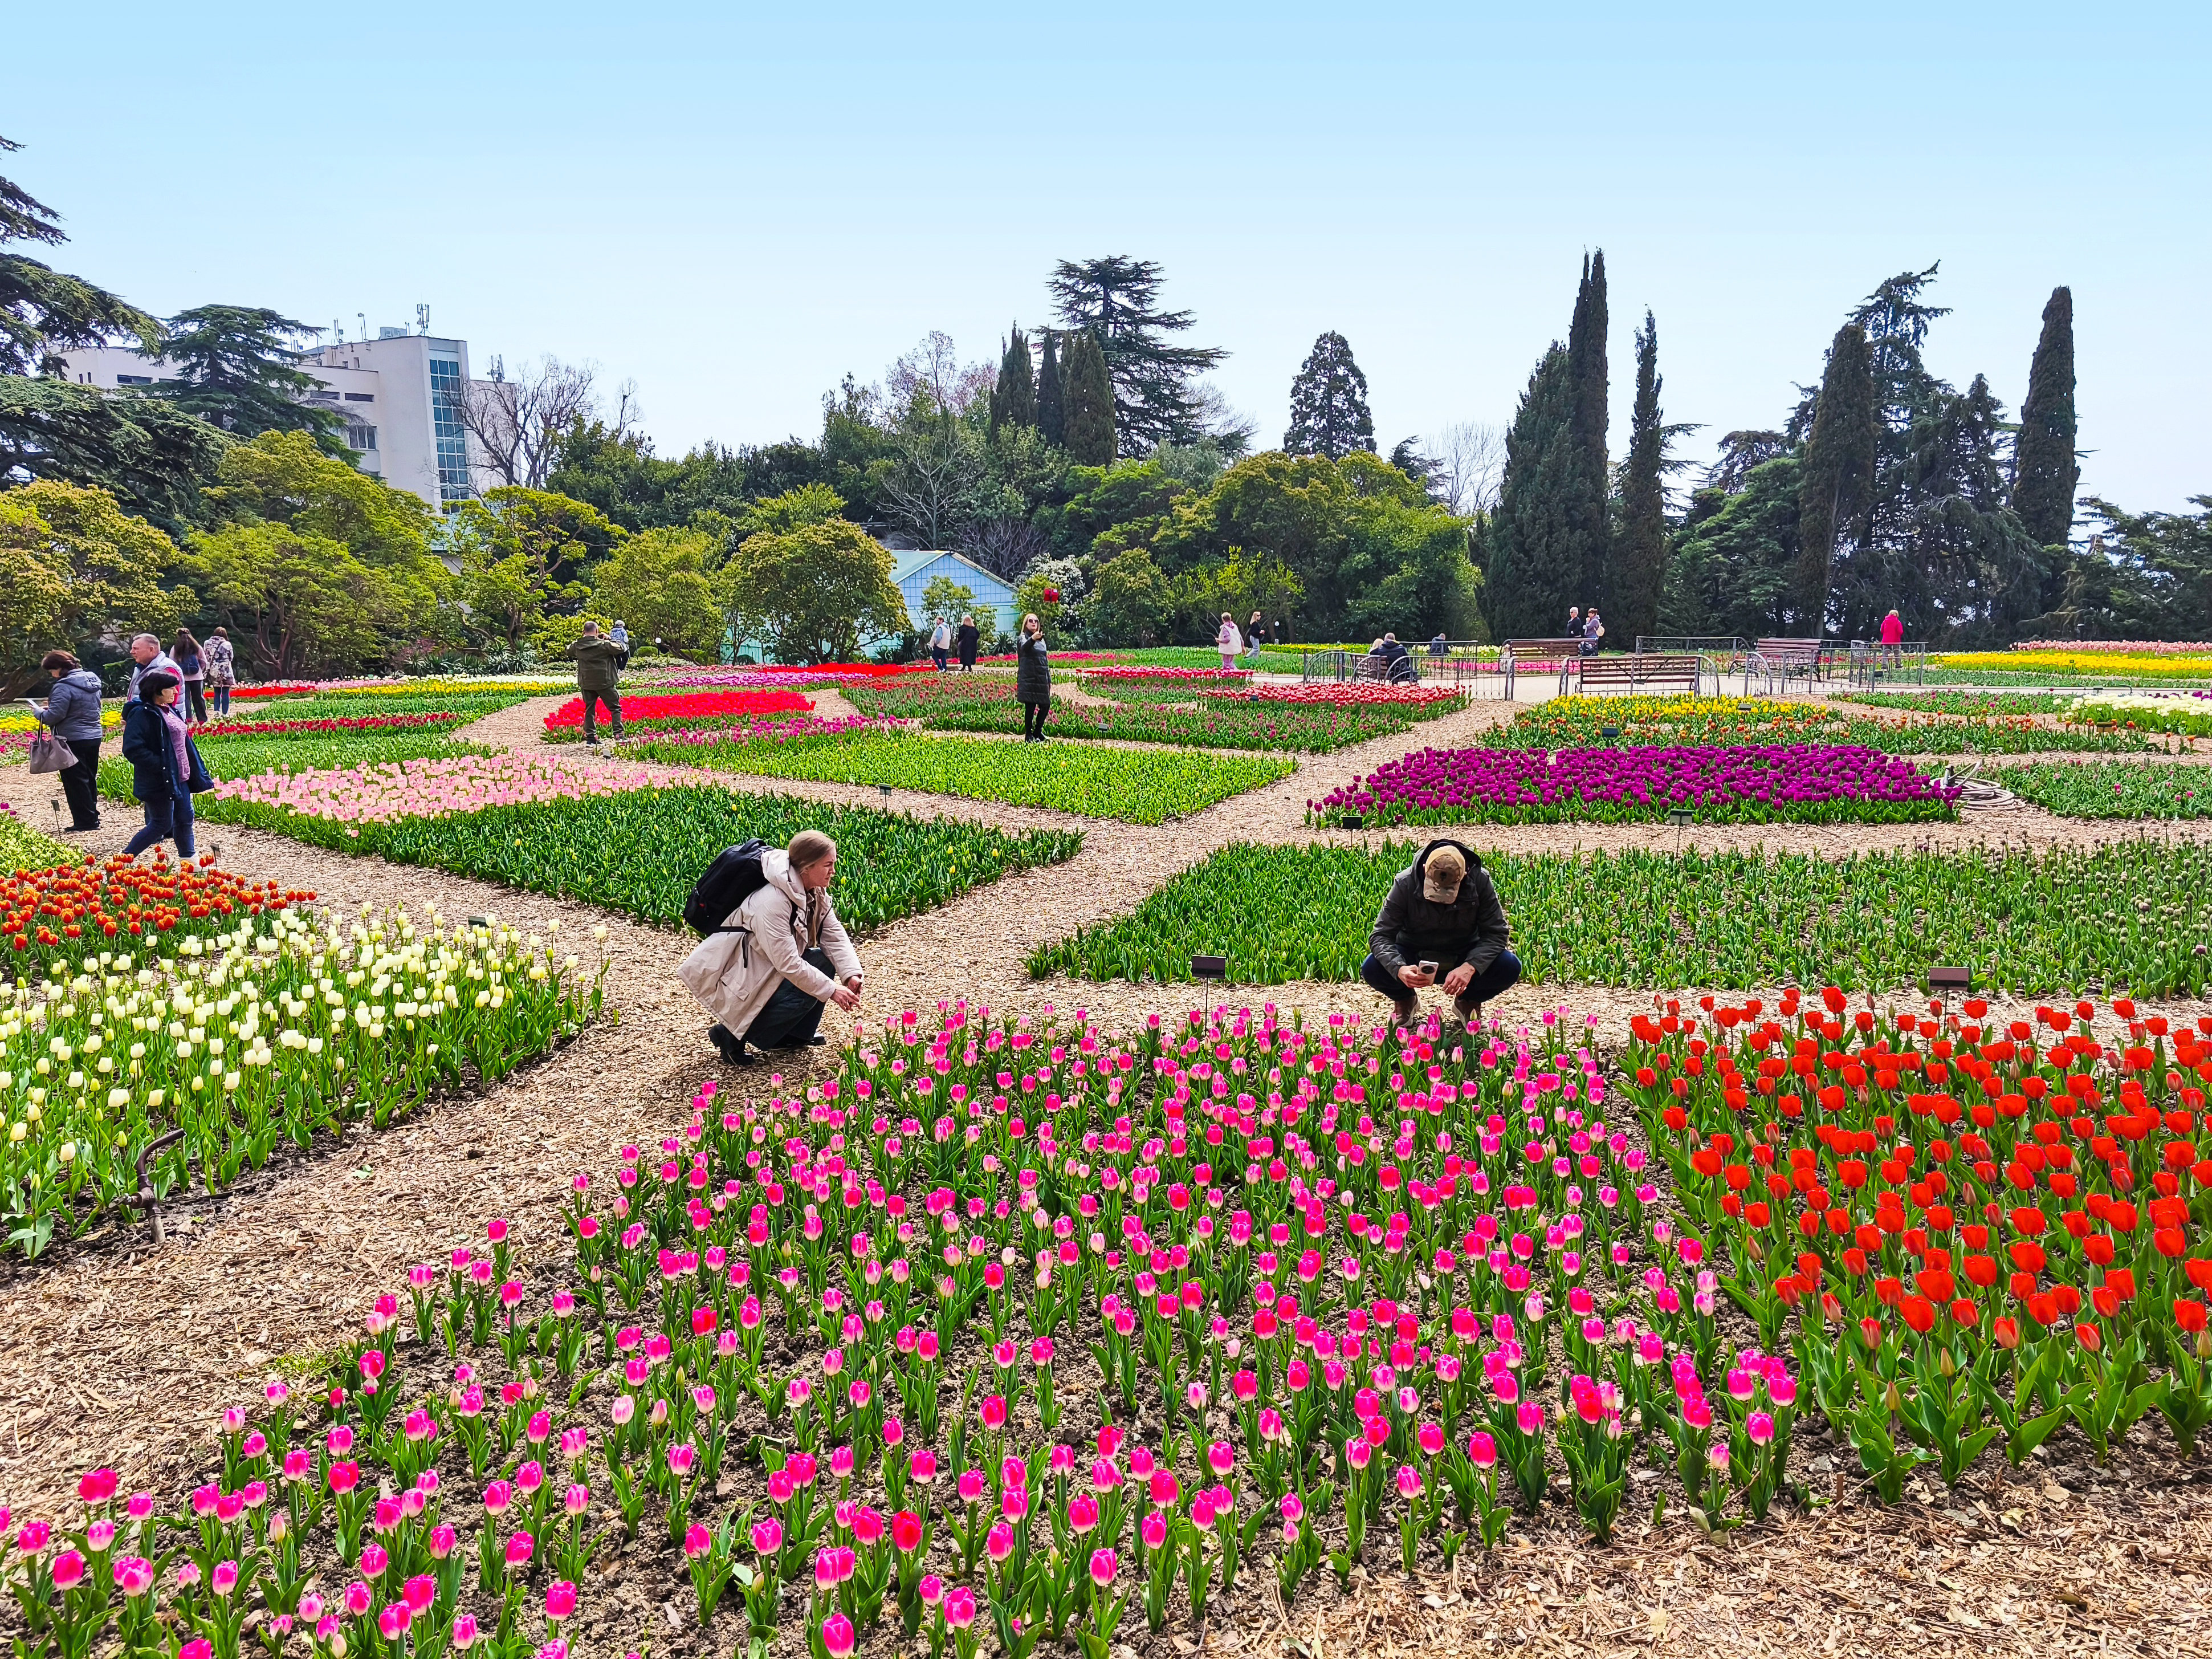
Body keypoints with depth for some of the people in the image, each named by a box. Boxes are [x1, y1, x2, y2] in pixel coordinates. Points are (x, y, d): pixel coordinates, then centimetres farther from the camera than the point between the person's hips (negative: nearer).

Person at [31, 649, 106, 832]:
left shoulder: (64, 687, -18)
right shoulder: (93, 681, 8)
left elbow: (54, 716, -21)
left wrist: (38, 712, -1)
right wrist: (53, 705, 14)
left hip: (73, 740, -8)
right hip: (94, 736, 8)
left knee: (75, 781, 0)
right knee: (90, 779, 16)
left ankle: (85, 821, 3)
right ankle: (93, 816, 21)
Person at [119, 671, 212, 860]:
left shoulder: (168, 710, 11)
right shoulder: (142, 714, -17)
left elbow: (182, 742, 18)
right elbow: (132, 749, -24)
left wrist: (197, 776, 15)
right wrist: (161, 765, -24)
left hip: (178, 777, 9)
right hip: (159, 781, -9)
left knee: (185, 818, 12)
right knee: (162, 824, 0)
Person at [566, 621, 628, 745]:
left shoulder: (577, 646, 1)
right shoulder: (603, 645, -14)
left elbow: (569, 651, 22)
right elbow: (621, 649, -12)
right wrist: (610, 640, 2)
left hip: (586, 683, 4)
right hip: (605, 683, -4)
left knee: (589, 710, 13)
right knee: (615, 708, 5)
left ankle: (590, 737, 11)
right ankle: (619, 735, -4)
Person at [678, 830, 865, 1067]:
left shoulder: (815, 892, -3)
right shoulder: (771, 902, -31)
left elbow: (835, 937, -7)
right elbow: (789, 965, -32)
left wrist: (851, 974, -23)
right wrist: (831, 990, -28)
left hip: (771, 970, 9)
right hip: (740, 984, -9)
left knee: (825, 961, -5)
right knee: (806, 991, -24)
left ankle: (794, 1034, 10)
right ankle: (732, 1035, -8)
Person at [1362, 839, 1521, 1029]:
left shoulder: (1480, 880, -21)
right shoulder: (1405, 883, -23)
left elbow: (1496, 933, -19)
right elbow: (1381, 936, -22)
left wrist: (1470, 967, -38)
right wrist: (1399, 969, -43)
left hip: (1465, 957, 1)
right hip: (1414, 956, -1)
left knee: (1509, 967, -27)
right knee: (1372, 969, -30)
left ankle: (1468, 1001, 7)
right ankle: (1406, 1001, 7)